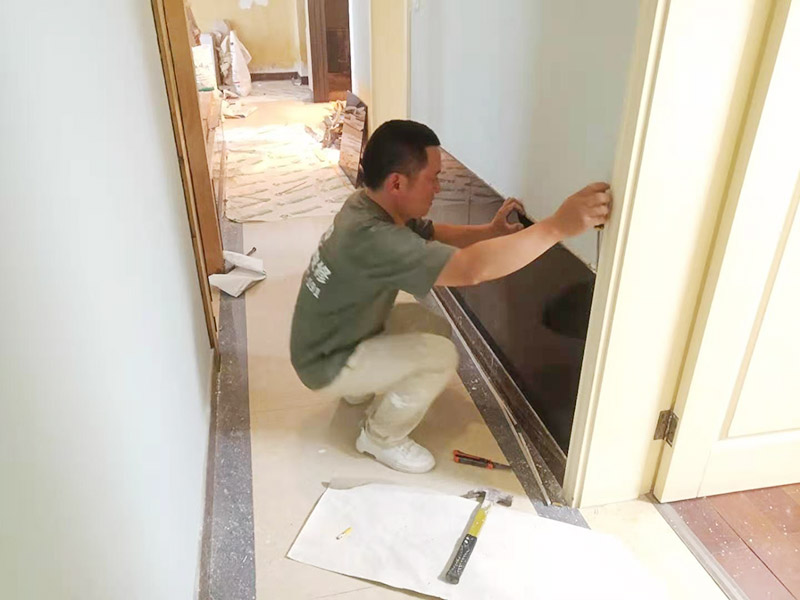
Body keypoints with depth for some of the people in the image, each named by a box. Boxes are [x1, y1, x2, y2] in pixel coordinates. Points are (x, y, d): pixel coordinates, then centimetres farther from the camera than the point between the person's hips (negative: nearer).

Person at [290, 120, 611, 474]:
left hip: (343, 334, 9)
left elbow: (433, 234, 7)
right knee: (439, 356, -20)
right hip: (326, 363, -9)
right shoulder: (372, 239, -38)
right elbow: (471, 269, -45)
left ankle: (359, 387, 25)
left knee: (435, 327, 10)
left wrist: (492, 231, -9)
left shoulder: (371, 205, -7)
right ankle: (380, 437, 3)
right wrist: (558, 226, -44)